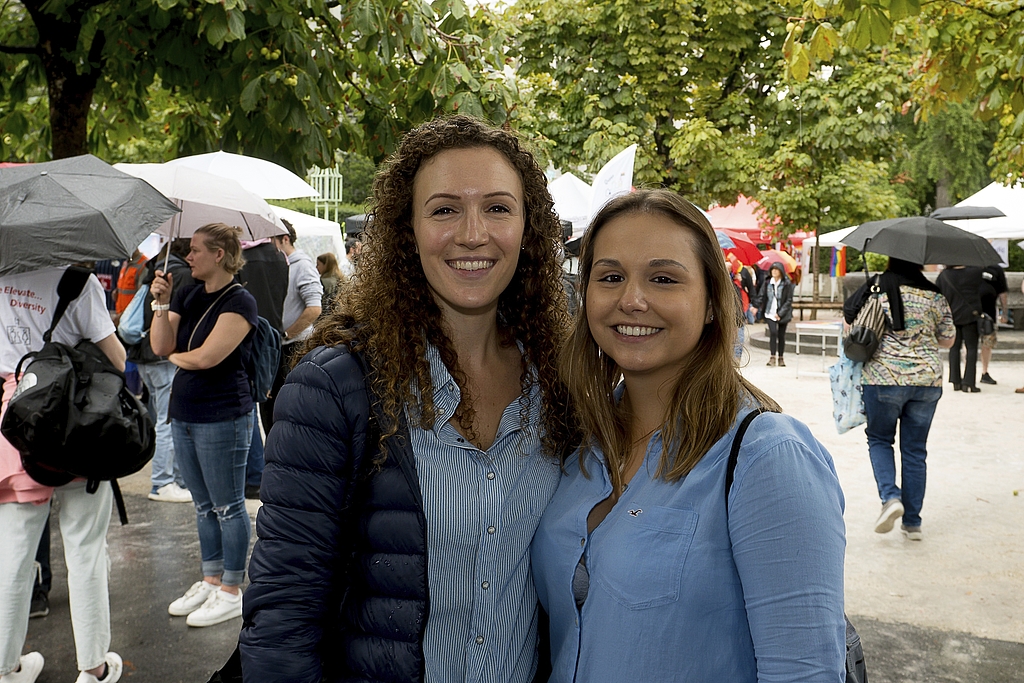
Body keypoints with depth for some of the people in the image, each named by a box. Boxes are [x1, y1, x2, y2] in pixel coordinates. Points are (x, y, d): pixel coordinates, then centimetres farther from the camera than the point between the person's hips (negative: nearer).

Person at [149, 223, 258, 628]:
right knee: (203, 505, 17)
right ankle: (210, 581, 30)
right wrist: (161, 302, -8)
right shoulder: (188, 295, 9)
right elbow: (160, 346, 2)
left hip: (223, 416, -8)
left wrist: (175, 356, -3)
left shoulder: (239, 301, -14)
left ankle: (231, 593, 14)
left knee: (228, 506, 3)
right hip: (184, 413, 8)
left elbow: (207, 356, -21)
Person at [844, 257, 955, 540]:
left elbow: (851, 321, 2)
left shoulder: (876, 288, -4)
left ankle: (890, 496, -9)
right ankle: (912, 522, 15)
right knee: (915, 449, 11)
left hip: (884, 377, -2)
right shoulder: (934, 295, 3)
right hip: (928, 379, 2)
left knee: (879, 439, 15)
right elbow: (948, 340, 10)